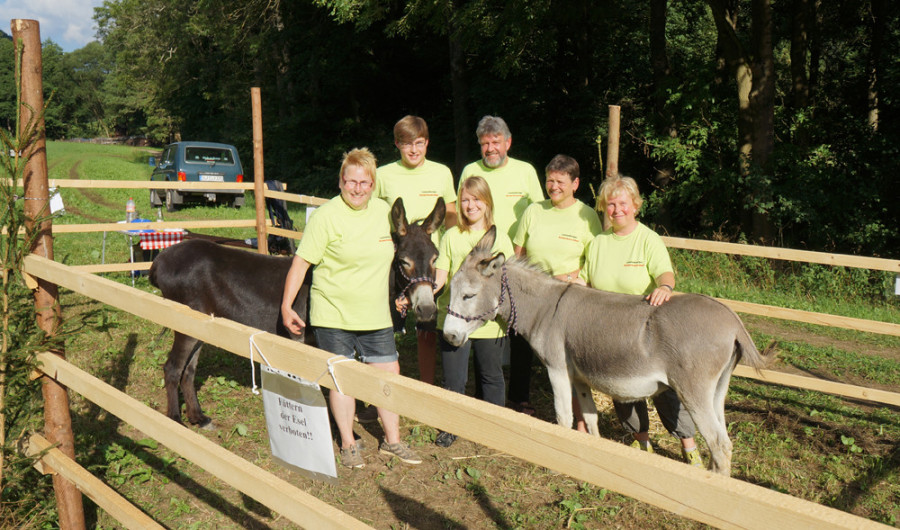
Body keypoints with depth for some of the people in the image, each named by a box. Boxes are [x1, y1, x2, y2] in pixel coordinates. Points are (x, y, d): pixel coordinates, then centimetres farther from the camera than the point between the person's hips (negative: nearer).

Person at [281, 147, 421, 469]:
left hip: (376, 316, 5)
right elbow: (301, 262, -11)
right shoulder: (326, 216, -12)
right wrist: (286, 305, -14)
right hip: (333, 315, -4)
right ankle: (348, 444, 23)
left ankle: (392, 441, 25)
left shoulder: (384, 211, 4)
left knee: (390, 373, 8)